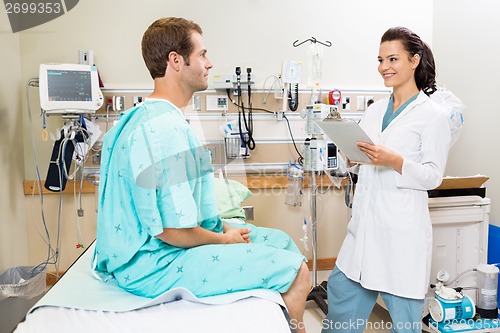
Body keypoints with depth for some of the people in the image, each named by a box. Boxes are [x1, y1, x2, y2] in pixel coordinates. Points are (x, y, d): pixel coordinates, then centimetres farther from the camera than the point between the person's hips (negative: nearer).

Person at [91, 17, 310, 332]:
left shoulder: (141, 116, 9)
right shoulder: (169, 129, -24)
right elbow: (174, 232, -27)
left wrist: (223, 227, 5)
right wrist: (224, 239, -7)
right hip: (154, 266, -10)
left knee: (282, 242, 12)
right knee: (295, 270, -13)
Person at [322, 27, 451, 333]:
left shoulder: (434, 115, -7)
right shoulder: (375, 110, 10)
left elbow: (433, 176, -11)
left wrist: (395, 161, -24)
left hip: (402, 227, -6)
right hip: (366, 220, 6)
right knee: (341, 289, 16)